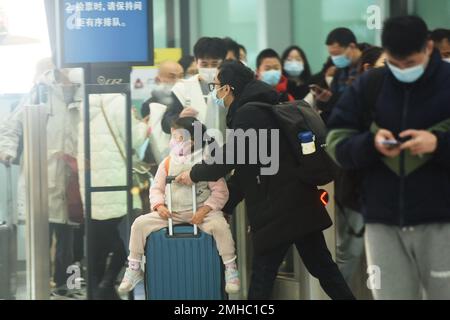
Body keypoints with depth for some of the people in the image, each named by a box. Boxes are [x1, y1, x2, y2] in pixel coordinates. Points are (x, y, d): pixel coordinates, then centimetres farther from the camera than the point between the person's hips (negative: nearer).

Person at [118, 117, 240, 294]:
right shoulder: (167, 163, 5)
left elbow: (220, 192, -9)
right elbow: (156, 188, 7)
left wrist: (205, 210, -22)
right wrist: (159, 206, -14)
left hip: (200, 211, -4)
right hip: (172, 212, 4)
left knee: (219, 224, -34)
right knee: (140, 223, -12)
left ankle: (231, 269, -18)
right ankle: (134, 269, 5)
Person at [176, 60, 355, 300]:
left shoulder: (249, 113, -12)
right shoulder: (261, 109, 19)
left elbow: (230, 157, -14)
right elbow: (244, 167, 21)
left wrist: (194, 174, 2)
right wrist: (222, 207, 21)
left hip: (279, 207, -9)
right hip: (300, 202, 9)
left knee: (262, 273, -4)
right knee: (321, 266, 10)